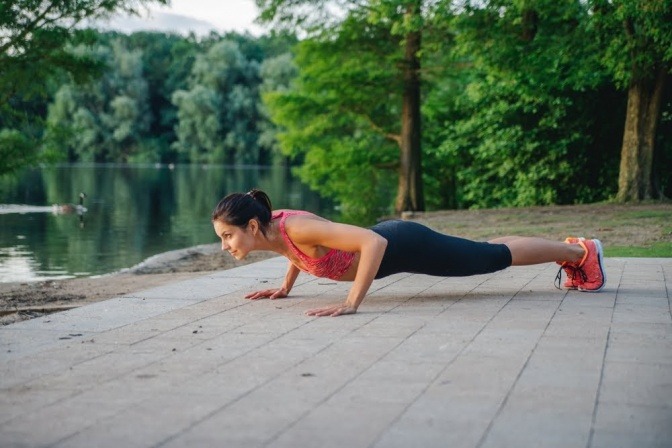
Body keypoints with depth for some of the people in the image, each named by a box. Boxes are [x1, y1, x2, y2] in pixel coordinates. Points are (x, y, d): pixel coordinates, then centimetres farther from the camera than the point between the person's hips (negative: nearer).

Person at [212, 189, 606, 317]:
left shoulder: (297, 228, -34)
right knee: (485, 255, 24)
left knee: (496, 257, 10)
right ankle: (570, 250, 44)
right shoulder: (273, 226, -10)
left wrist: (352, 303, -42)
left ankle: (581, 251, 32)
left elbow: (373, 243, -41)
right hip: (388, 240, 8)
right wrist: (285, 287, 10)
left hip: (403, 246, -8)